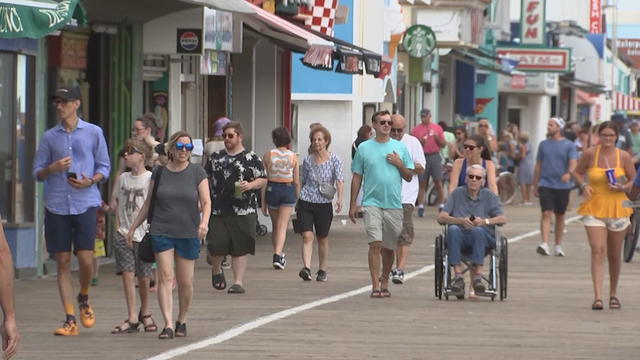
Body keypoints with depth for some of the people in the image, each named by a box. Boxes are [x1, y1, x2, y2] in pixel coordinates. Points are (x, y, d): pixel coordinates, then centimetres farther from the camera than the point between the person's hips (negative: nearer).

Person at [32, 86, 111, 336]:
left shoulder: (93, 133, 5)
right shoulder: (49, 137, 10)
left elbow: (104, 167, 8)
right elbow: (37, 172, 11)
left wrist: (91, 181, -11)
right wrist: (53, 168, -10)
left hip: (85, 204, -2)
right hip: (56, 206, 2)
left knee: (86, 259, -9)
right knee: (63, 262, 0)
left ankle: (84, 299, 22)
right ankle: (70, 320, 3)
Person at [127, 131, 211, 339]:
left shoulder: (197, 173, 3)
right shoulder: (159, 173, 6)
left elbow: (206, 202, 0)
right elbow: (148, 203, 14)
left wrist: (204, 222, -19)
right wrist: (133, 228, 14)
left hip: (188, 234, 0)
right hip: (161, 232, 0)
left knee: (185, 282, 3)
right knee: (165, 277, -10)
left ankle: (182, 322, 22)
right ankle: (168, 325, -15)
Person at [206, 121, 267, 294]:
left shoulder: (251, 158, 1)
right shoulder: (216, 157, 13)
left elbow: (263, 180, 2)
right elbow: (206, 180, 22)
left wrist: (250, 185, -16)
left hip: (243, 212, -2)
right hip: (218, 210, 2)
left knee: (240, 249, -1)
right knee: (216, 244, -6)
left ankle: (238, 282, 7)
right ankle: (216, 269, 24)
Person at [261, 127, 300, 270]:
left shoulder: (268, 155, -3)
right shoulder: (293, 156, -2)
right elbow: (297, 181, 1)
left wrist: (263, 202, 2)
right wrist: (297, 199, 13)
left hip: (272, 189, 1)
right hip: (289, 189, -1)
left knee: (275, 226, 18)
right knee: (282, 226, -4)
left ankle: (278, 255, 30)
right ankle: (278, 256, -21)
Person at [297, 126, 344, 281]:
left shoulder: (334, 160, -3)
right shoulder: (307, 161, 6)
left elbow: (339, 180, -11)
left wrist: (340, 198, -27)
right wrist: (298, 202, 19)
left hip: (324, 204, -1)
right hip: (306, 202, 1)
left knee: (322, 238, 10)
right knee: (307, 236, -13)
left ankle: (322, 270, 23)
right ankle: (306, 268, -23)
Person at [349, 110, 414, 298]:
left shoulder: (400, 148, 9)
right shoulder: (364, 148, 4)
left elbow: (409, 177, 12)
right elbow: (357, 177, 7)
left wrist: (399, 164, -8)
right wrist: (352, 205, 5)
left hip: (394, 204, 2)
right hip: (372, 203, -2)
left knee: (389, 247, 10)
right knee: (375, 244, -14)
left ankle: (384, 281, 26)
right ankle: (375, 285, -13)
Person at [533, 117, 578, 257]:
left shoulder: (569, 145, 1)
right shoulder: (544, 144, 8)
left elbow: (573, 162, -12)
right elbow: (538, 165, 13)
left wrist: (569, 173, -34)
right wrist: (535, 185, 12)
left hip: (562, 186, 0)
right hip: (546, 184, 0)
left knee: (560, 216, 9)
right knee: (546, 214, -13)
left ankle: (558, 246, 19)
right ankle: (544, 244, -22)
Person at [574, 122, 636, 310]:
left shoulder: (623, 156, -3)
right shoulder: (590, 154, -3)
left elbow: (634, 180, 6)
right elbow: (578, 172, 13)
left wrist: (622, 187, -14)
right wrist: (584, 185, -6)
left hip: (617, 208, 1)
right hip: (594, 208, -1)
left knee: (614, 255, 12)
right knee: (598, 251, -15)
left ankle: (613, 294, 30)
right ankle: (597, 297, -21)